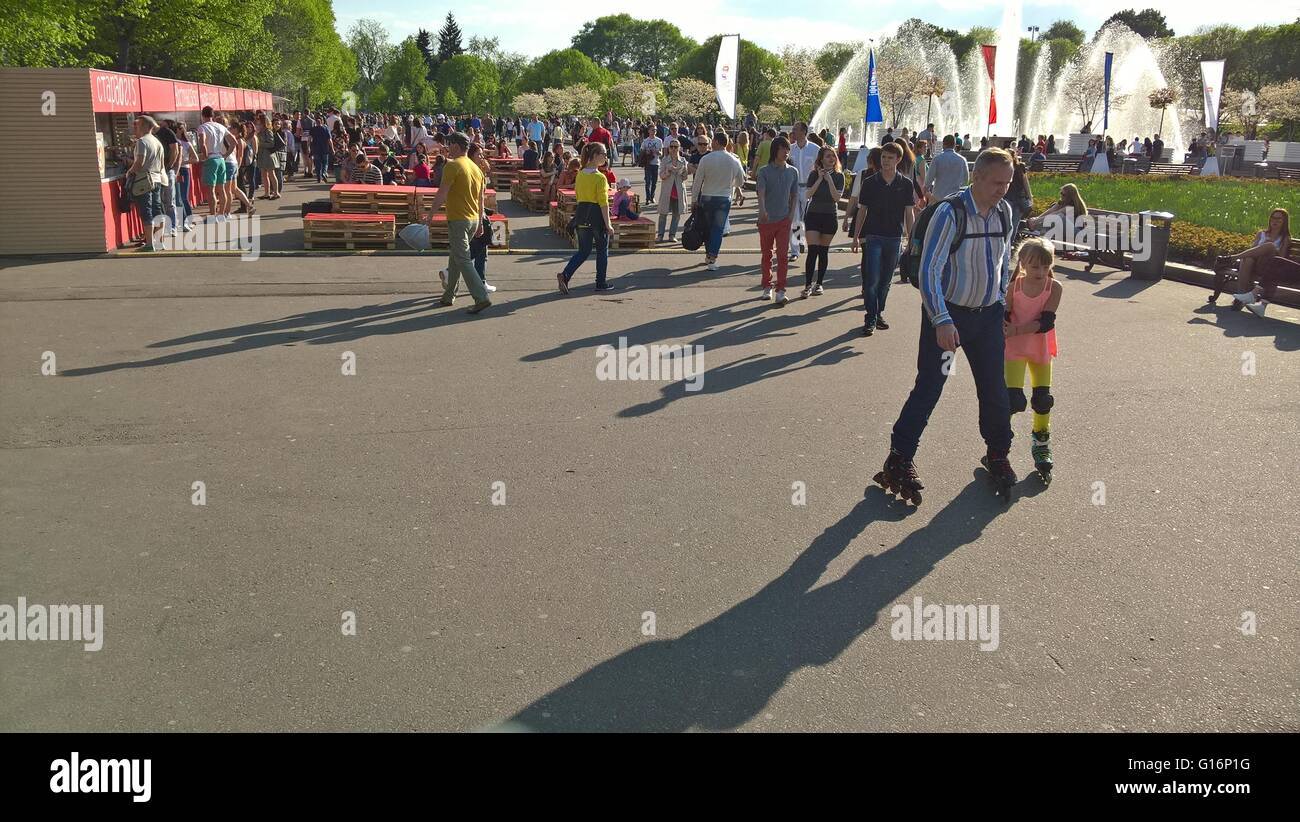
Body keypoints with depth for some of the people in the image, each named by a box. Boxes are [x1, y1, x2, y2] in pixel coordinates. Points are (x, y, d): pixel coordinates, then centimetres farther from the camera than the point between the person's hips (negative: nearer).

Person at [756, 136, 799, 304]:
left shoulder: (793, 172, 6)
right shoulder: (764, 171, -4)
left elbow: (794, 195, 13)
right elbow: (761, 192, -17)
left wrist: (792, 213, 0)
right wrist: (762, 210, -34)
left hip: (784, 220, 1)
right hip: (766, 219, -1)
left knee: (782, 255, -6)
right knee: (766, 255, 10)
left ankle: (780, 291, -5)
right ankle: (767, 287, 24)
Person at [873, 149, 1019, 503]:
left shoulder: (1004, 212, 2)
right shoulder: (950, 214, -19)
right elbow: (929, 271, -23)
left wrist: (1000, 301, 16)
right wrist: (942, 321, -29)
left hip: (988, 314, 6)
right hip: (948, 314, -6)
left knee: (995, 388, 10)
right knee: (929, 387, -5)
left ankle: (998, 454, 30)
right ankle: (899, 459, 6)